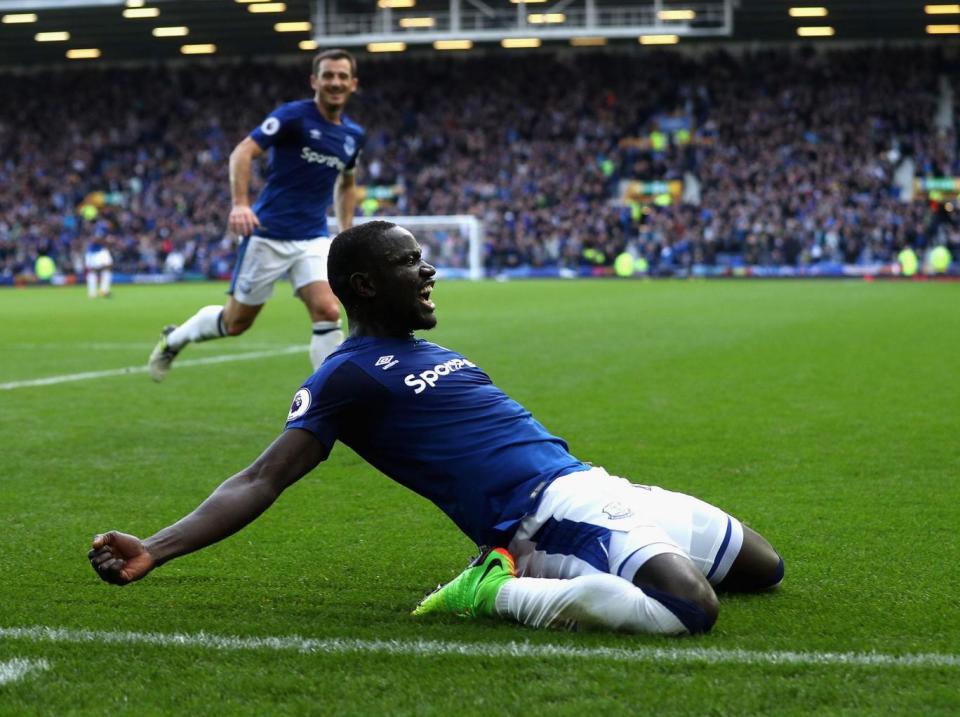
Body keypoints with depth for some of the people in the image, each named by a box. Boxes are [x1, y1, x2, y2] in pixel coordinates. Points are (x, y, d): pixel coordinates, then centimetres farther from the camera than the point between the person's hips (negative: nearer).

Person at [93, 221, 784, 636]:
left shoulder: (431, 353, 21)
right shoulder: (349, 373, -5)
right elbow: (262, 480, -10)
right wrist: (154, 550, -22)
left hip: (595, 484, 10)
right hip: (547, 510, -10)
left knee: (763, 568, 21)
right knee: (691, 607, -33)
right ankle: (497, 592, -14)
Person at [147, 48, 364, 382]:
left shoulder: (354, 135, 7)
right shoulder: (294, 116, -12)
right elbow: (243, 152, -19)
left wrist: (346, 232, 16)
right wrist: (240, 203, -33)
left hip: (313, 240, 4)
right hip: (268, 234, -4)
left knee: (328, 313, -18)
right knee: (236, 322, 7)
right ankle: (174, 338, 36)